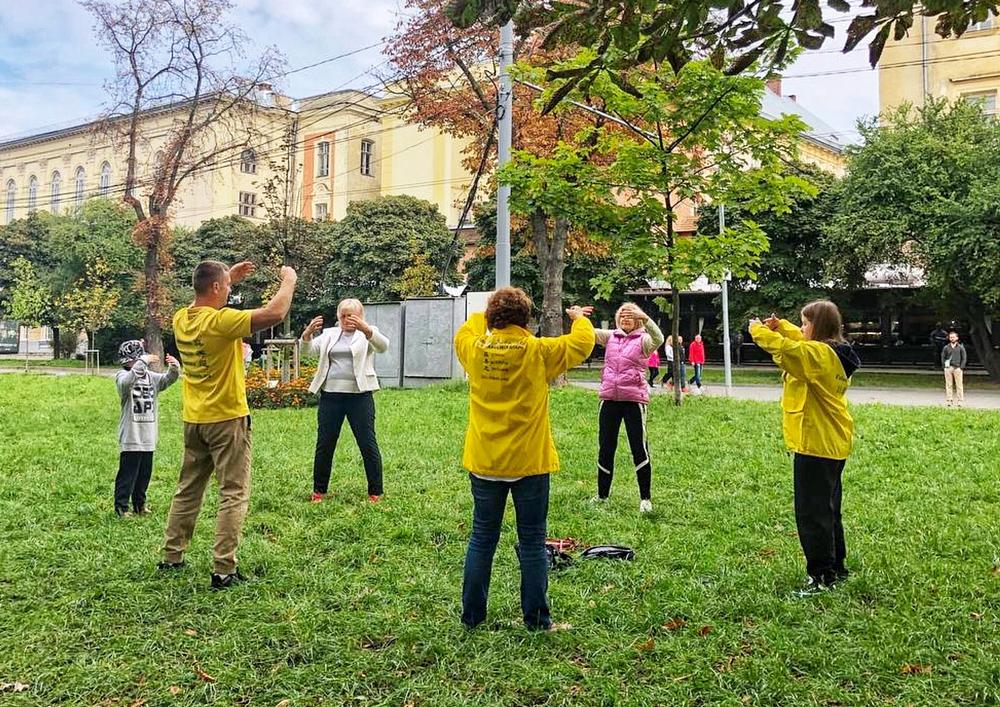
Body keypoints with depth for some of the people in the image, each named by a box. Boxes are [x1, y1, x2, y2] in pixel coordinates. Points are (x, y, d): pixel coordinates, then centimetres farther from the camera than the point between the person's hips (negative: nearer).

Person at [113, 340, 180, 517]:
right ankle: (121, 506, 10)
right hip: (131, 437, -6)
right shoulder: (122, 376, -8)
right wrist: (143, 362, -35)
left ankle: (140, 504, 28)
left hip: (149, 437, 6)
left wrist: (174, 368, -22)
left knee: (144, 474, 15)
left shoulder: (151, 376, 9)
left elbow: (167, 379, -2)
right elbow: (127, 381, -30)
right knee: (127, 474, 0)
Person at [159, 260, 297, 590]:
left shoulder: (181, 319, 2)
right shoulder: (221, 320, -20)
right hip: (227, 419, -7)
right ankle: (223, 571, 0)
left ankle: (171, 557, 27)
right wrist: (289, 280, -11)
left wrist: (229, 278, 22)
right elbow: (274, 313, -27)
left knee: (187, 490, 19)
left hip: (194, 420, 8)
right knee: (233, 495, 0)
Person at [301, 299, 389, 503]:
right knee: (324, 444, 8)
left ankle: (375, 492, 10)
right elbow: (310, 350, 2)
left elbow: (383, 346, -17)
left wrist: (365, 329, -35)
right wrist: (308, 332, -19)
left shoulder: (368, 333, 4)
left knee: (368, 444, 0)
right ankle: (319, 490, 22)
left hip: (359, 396, -3)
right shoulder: (329, 334, 15)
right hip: (330, 395, 3)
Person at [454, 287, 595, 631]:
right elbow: (582, 342, 2)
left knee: (482, 538, 13)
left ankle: (471, 615, 21)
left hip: (484, 462, 3)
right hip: (529, 463, -3)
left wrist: (487, 317, 35)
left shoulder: (474, 348, -2)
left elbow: (464, 333, 21)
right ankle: (536, 618, 15)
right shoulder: (539, 351, -10)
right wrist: (579, 317, 21)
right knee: (532, 542, 8)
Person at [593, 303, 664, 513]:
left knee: (639, 449, 0)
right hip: (609, 398, 4)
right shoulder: (610, 336, 10)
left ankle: (645, 498, 12)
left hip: (634, 399, -4)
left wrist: (645, 318, -39)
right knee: (605, 449, 10)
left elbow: (658, 339, -22)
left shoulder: (643, 340, -1)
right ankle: (602, 495, 23)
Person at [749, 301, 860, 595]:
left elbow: (783, 347, -30)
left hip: (815, 444, -10)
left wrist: (757, 329, -13)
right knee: (828, 510, 20)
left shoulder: (817, 353, -19)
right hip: (834, 443, 10)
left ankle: (822, 576, 6)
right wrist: (781, 326, 11)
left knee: (811, 513, -1)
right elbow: (802, 344, 25)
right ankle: (836, 568, 30)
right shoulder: (835, 353, 9)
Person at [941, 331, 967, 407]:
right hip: (948, 368, 1)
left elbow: (964, 358, 5)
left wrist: (961, 367, -4)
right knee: (948, 385, 2)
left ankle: (960, 401, 2)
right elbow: (942, 357, 12)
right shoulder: (946, 348, 9)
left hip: (957, 368, -1)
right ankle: (949, 401, 6)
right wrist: (944, 366, 2)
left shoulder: (961, 347, 5)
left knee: (959, 385, -1)